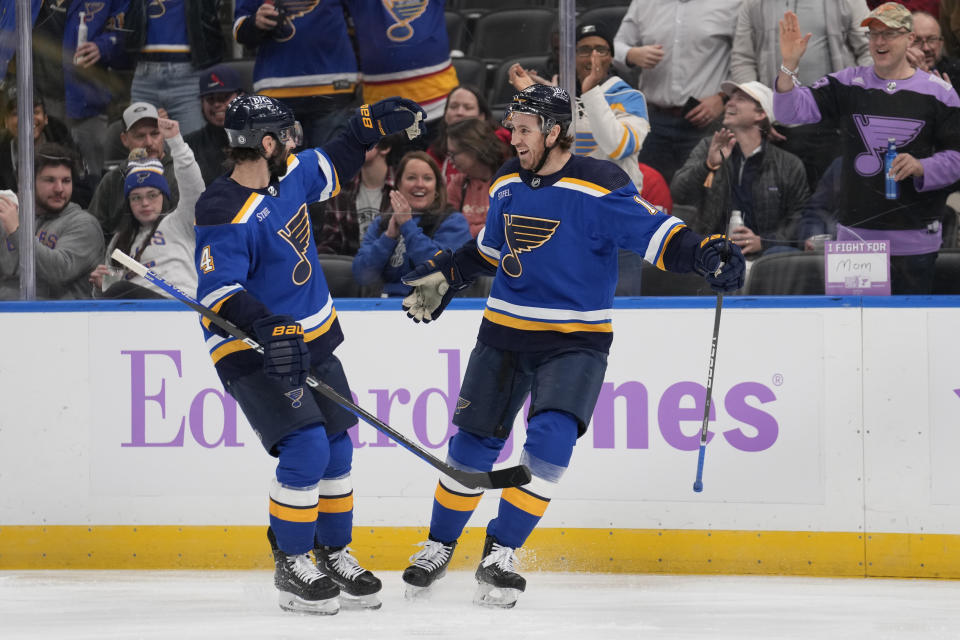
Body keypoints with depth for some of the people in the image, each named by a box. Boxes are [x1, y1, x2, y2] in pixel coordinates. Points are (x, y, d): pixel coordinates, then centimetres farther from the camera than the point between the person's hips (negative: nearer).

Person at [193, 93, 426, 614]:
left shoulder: (288, 177, 1)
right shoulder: (226, 215, -24)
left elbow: (331, 166, 23)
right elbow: (219, 289, -33)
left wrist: (373, 123, 17)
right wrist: (265, 327, -47)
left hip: (312, 340, 8)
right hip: (253, 352, -8)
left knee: (336, 451, 10)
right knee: (305, 449, -18)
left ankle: (333, 556, 25)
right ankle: (291, 565, -3)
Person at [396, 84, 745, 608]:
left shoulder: (599, 187, -16)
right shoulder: (508, 184, 4)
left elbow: (655, 235, -19)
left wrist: (704, 254, -34)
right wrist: (444, 276, 19)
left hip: (574, 341, -5)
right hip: (505, 332, 5)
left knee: (550, 440, -20)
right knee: (473, 442, 6)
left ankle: (501, 554, -8)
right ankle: (439, 546, 24)